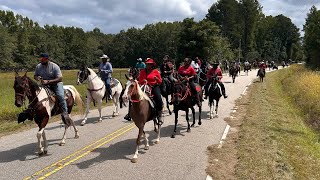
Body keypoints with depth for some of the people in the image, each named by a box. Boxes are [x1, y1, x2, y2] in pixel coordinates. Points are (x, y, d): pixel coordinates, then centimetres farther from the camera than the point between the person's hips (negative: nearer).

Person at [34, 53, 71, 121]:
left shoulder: (54, 66, -15)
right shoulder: (38, 66, 0)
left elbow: (60, 79, -20)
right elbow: (35, 76, 14)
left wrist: (48, 81, -29)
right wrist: (37, 78, -13)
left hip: (56, 83, -5)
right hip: (44, 85, 5)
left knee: (60, 96, -28)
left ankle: (65, 112, -20)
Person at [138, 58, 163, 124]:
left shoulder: (156, 71, 5)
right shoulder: (142, 71, 10)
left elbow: (160, 81, 7)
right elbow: (140, 81, 12)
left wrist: (157, 79, -14)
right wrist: (143, 81, -10)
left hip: (154, 87, -2)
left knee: (158, 98, -24)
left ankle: (160, 115, -8)